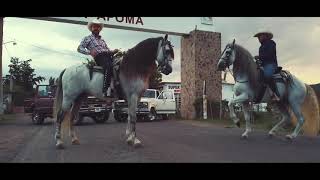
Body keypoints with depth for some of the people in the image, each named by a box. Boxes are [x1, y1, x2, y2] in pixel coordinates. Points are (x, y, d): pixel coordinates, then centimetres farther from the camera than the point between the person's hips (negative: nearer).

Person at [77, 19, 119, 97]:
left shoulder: (102, 40, 33)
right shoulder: (88, 38, 17)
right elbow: (79, 48, 7)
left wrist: (113, 51, 6)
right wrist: (89, 52, -11)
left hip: (107, 55, 6)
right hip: (98, 57, -6)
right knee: (109, 65, -38)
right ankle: (106, 90, -45)